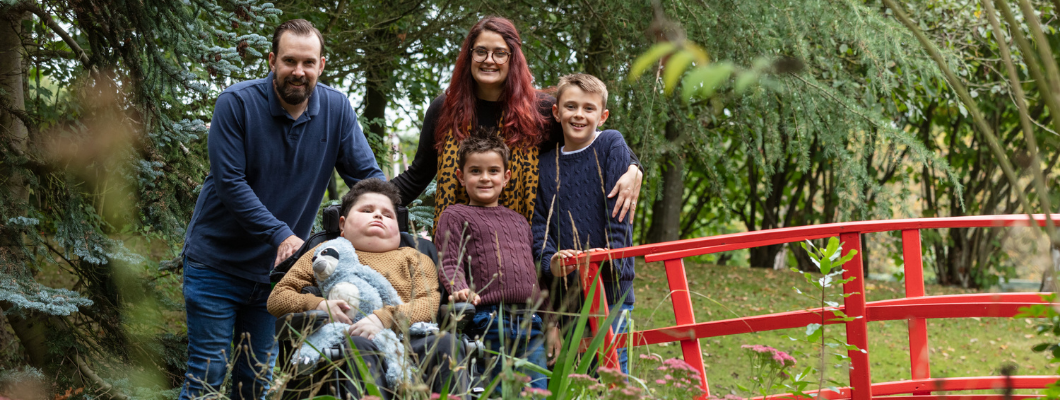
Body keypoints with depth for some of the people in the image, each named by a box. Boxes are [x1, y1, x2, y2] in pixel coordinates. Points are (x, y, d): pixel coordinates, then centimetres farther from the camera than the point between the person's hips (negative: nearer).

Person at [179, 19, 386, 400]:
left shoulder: (337, 108, -5)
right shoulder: (236, 103, -15)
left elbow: (368, 176, -3)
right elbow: (229, 183, -19)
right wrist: (282, 234, -27)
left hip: (276, 267, 4)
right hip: (216, 263, -3)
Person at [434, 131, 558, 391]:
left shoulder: (519, 221, 25)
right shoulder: (455, 217, 7)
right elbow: (449, 264, -4)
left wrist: (551, 324, 22)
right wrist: (460, 290, -25)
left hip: (531, 322, 5)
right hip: (490, 319, -5)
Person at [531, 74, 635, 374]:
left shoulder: (611, 144, 0)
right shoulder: (546, 163, 10)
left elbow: (619, 208, -5)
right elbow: (540, 220, 7)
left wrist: (611, 258, -16)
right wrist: (550, 261, -12)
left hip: (610, 282, -4)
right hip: (565, 284, 4)